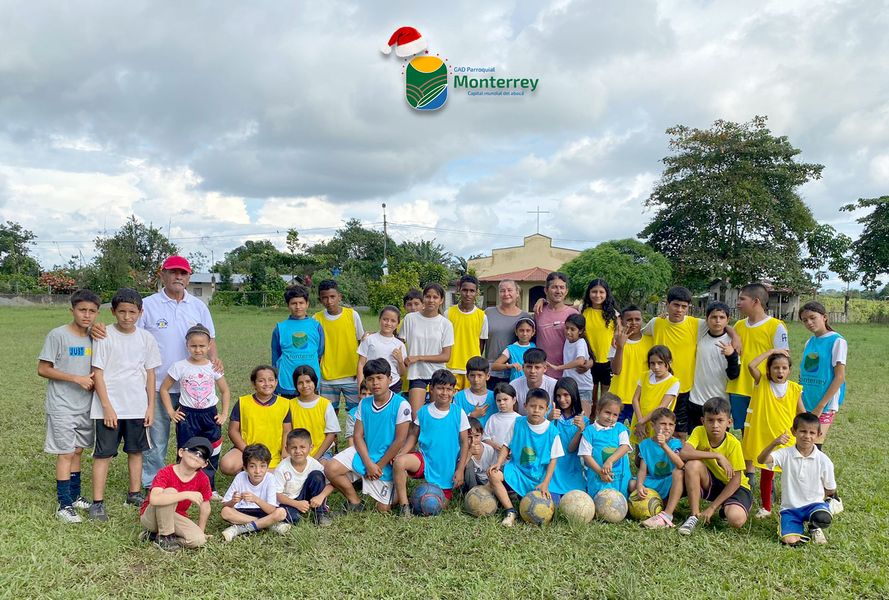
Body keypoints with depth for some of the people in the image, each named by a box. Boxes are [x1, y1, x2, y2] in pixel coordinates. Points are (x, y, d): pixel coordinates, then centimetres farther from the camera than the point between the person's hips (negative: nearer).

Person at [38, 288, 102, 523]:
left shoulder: (93, 336, 4)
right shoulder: (58, 335, -13)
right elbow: (42, 369, -13)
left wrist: (93, 379, -6)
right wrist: (76, 378, -19)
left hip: (85, 405, 6)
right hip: (62, 407, -6)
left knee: (77, 450, 15)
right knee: (66, 453, -3)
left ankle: (75, 496, 27)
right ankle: (64, 505, 5)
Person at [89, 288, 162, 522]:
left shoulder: (146, 338, 2)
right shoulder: (105, 337, -8)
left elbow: (150, 373, 7)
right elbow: (98, 374, -8)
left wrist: (151, 406, 4)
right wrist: (107, 407, -13)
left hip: (137, 406, 4)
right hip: (109, 407, -4)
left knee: (136, 450, 14)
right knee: (103, 453, 1)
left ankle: (135, 493, 28)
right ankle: (97, 502, 9)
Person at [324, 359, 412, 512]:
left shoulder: (401, 405, -16)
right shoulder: (363, 404, -1)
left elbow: (399, 440, -15)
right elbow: (357, 436, -1)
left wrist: (379, 465, -11)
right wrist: (369, 463, -14)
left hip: (385, 461, -4)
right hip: (362, 454, 4)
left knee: (383, 510, -3)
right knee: (331, 468, -20)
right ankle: (354, 504, 2)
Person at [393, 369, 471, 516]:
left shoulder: (459, 412, -5)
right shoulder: (424, 411, -2)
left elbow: (464, 442, -2)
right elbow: (413, 436, 3)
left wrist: (460, 469, -7)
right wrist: (399, 454, -14)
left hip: (447, 468, 0)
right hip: (425, 461, 0)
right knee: (399, 462, -29)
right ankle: (403, 505, -15)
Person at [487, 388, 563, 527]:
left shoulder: (552, 431, -7)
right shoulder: (518, 423, -3)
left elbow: (553, 459, -3)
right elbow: (506, 446, 4)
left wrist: (545, 483, -10)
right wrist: (498, 463, -12)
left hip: (539, 476, -1)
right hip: (517, 469, 1)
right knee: (494, 475, -25)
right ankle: (510, 511, -15)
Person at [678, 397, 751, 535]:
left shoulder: (733, 444, -21)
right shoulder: (699, 432, -16)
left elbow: (735, 480, -19)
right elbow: (683, 453, -33)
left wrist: (712, 507, -21)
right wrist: (717, 455, -35)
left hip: (734, 487, -2)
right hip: (711, 483, 2)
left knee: (736, 520, -32)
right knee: (693, 464, -30)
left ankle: (724, 508, 7)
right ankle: (694, 516, -16)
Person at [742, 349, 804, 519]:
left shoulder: (794, 388, -2)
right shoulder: (762, 383, -5)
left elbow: (802, 413, 4)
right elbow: (751, 365, -21)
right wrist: (771, 351, -16)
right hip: (764, 437, 0)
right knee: (766, 474, 10)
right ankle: (766, 507, 25)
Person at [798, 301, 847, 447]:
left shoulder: (837, 341, -7)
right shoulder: (809, 342, 12)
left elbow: (840, 377, -11)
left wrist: (820, 406, -15)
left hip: (825, 405, -6)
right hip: (805, 404, 6)